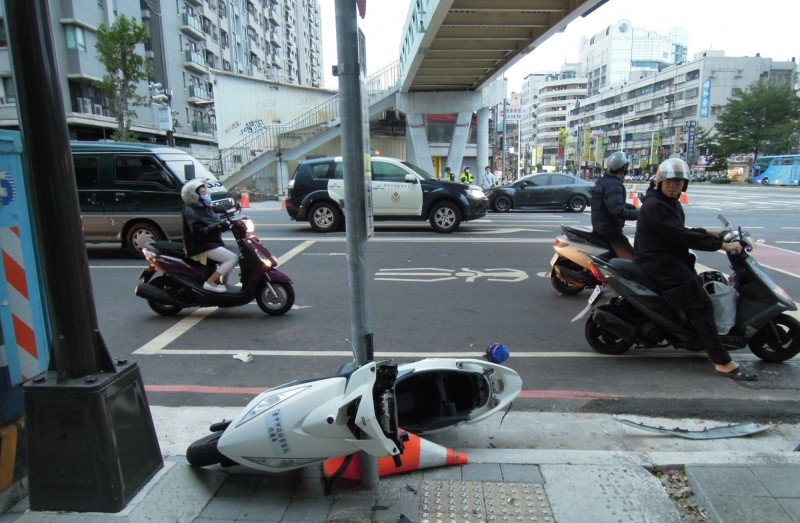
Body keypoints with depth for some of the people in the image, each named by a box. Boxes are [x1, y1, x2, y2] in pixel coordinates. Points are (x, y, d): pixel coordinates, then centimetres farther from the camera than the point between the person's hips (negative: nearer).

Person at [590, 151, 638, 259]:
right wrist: (639, 213, -20)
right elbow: (618, 211, -30)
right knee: (632, 260, -15)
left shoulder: (602, 181, 13)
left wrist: (634, 207, 20)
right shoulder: (614, 185, -19)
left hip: (599, 227, 11)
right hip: (610, 231, -11)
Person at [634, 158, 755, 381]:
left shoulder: (671, 204, 16)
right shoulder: (654, 206, -19)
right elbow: (680, 236, -26)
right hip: (660, 263, -12)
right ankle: (723, 362, -17)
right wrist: (721, 245, -22)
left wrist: (709, 233, 15)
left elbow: (679, 231, 27)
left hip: (671, 259, 12)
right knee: (701, 305, -18)